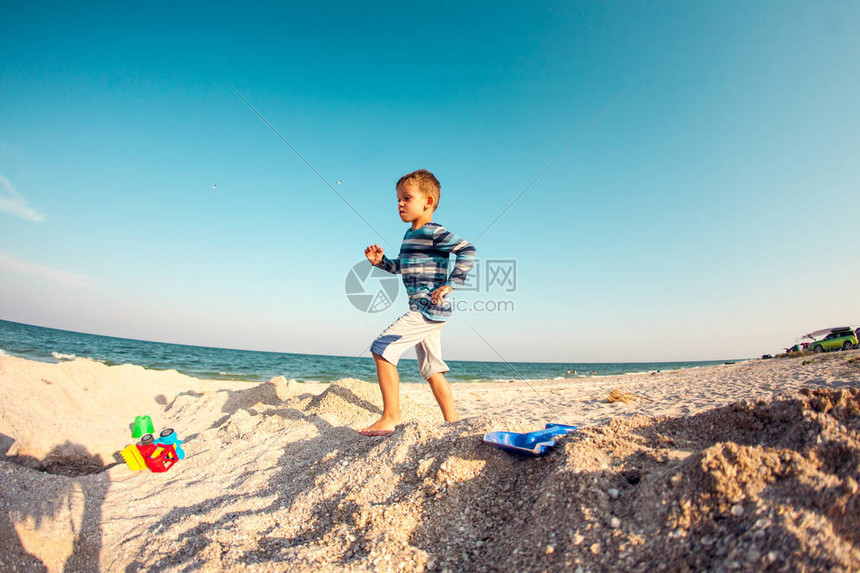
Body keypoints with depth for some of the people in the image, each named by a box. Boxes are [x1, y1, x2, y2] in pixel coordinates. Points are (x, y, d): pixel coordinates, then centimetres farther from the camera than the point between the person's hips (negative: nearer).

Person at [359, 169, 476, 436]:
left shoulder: (433, 232, -11)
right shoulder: (410, 234, 18)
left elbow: (468, 251, -18)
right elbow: (401, 267, 29)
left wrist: (449, 284, -20)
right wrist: (380, 260, 12)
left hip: (428, 308, -10)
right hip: (428, 312, 10)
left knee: (382, 348, -11)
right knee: (432, 369, 13)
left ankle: (391, 416, -4)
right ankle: (452, 422, 22)